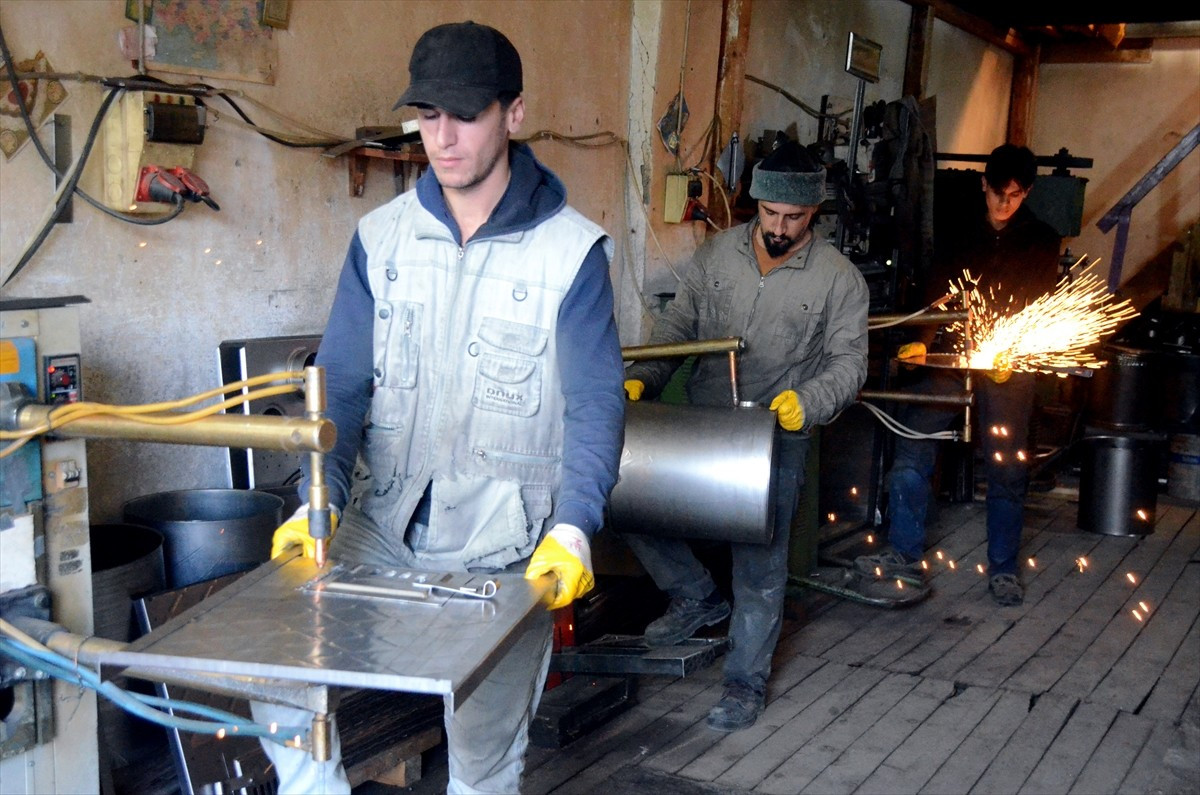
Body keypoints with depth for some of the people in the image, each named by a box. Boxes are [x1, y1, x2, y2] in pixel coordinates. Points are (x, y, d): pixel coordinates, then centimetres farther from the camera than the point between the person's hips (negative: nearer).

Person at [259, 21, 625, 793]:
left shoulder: (572, 250, -8)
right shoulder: (382, 236, 1)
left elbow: (595, 402, -10)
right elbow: (342, 382, 1)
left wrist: (574, 526, -25)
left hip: (506, 549, -3)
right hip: (385, 526, 3)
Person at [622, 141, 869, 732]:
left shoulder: (839, 279, -5)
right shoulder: (715, 255, 3)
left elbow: (848, 362, -6)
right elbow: (677, 325, 5)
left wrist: (807, 401, -25)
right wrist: (641, 379, -10)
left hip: (775, 440, -3)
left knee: (760, 565, 2)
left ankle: (746, 681, 20)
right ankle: (698, 597, 24)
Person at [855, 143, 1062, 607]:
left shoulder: (1042, 241, 6)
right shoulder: (959, 237, 13)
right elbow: (939, 296, 9)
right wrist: (925, 341, -8)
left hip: (1007, 366, -2)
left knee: (1006, 467, 1)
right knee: (912, 448, -7)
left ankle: (1003, 569, 14)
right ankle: (904, 555, 2)